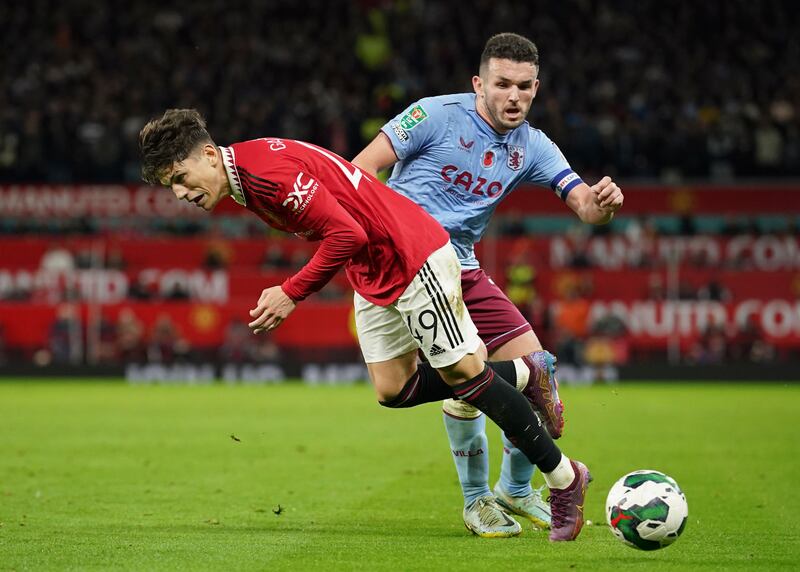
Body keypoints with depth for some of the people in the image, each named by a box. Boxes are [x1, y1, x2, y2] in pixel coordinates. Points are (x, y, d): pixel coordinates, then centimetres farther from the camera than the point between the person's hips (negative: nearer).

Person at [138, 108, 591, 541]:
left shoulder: (269, 170, -26)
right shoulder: (244, 181, 5)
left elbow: (346, 233, -28)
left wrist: (291, 294, -24)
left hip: (414, 255, -9)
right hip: (372, 275, 9)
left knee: (461, 371, -5)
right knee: (393, 390, 6)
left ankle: (565, 479, 7)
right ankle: (520, 377, 24)